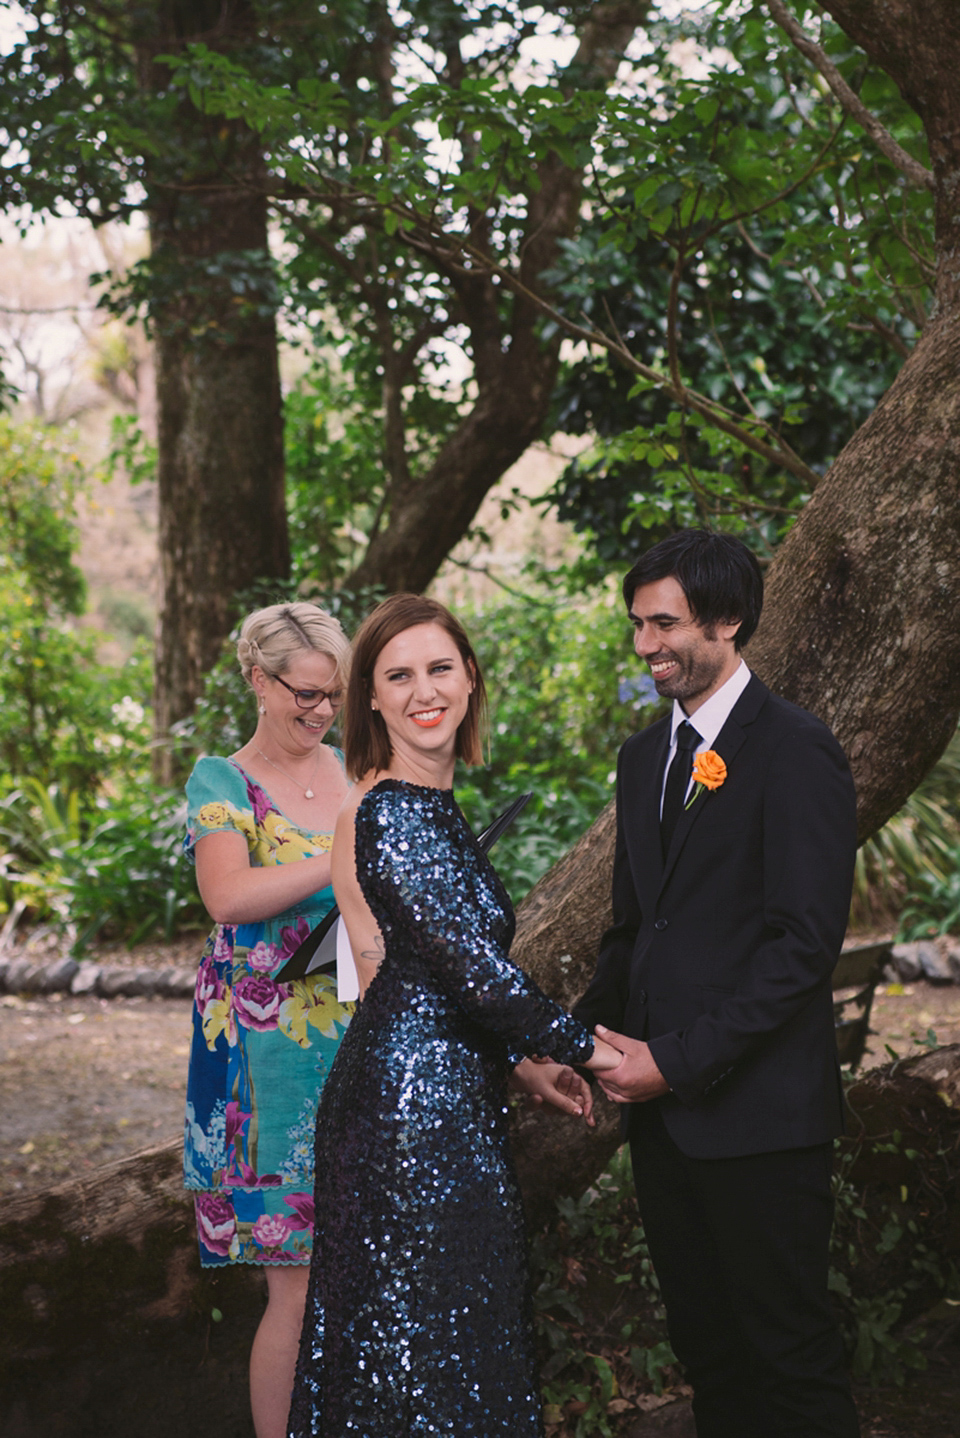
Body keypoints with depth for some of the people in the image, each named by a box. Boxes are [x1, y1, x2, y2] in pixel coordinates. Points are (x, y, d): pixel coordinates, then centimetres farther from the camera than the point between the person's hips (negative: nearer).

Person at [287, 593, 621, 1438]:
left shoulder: (428, 805, 13)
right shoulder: (394, 814, -18)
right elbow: (471, 964, -20)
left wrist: (517, 1063, 16)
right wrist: (580, 1046, -8)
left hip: (440, 1092, 10)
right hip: (418, 1107, -10)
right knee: (430, 1341, 0)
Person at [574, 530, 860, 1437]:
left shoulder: (795, 751, -11)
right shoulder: (645, 756, 14)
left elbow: (806, 942, -17)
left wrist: (678, 1058, -18)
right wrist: (585, 1033, 3)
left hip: (754, 1113, -7)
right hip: (662, 1111, 8)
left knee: (789, 1357, 2)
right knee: (705, 1348, 16)